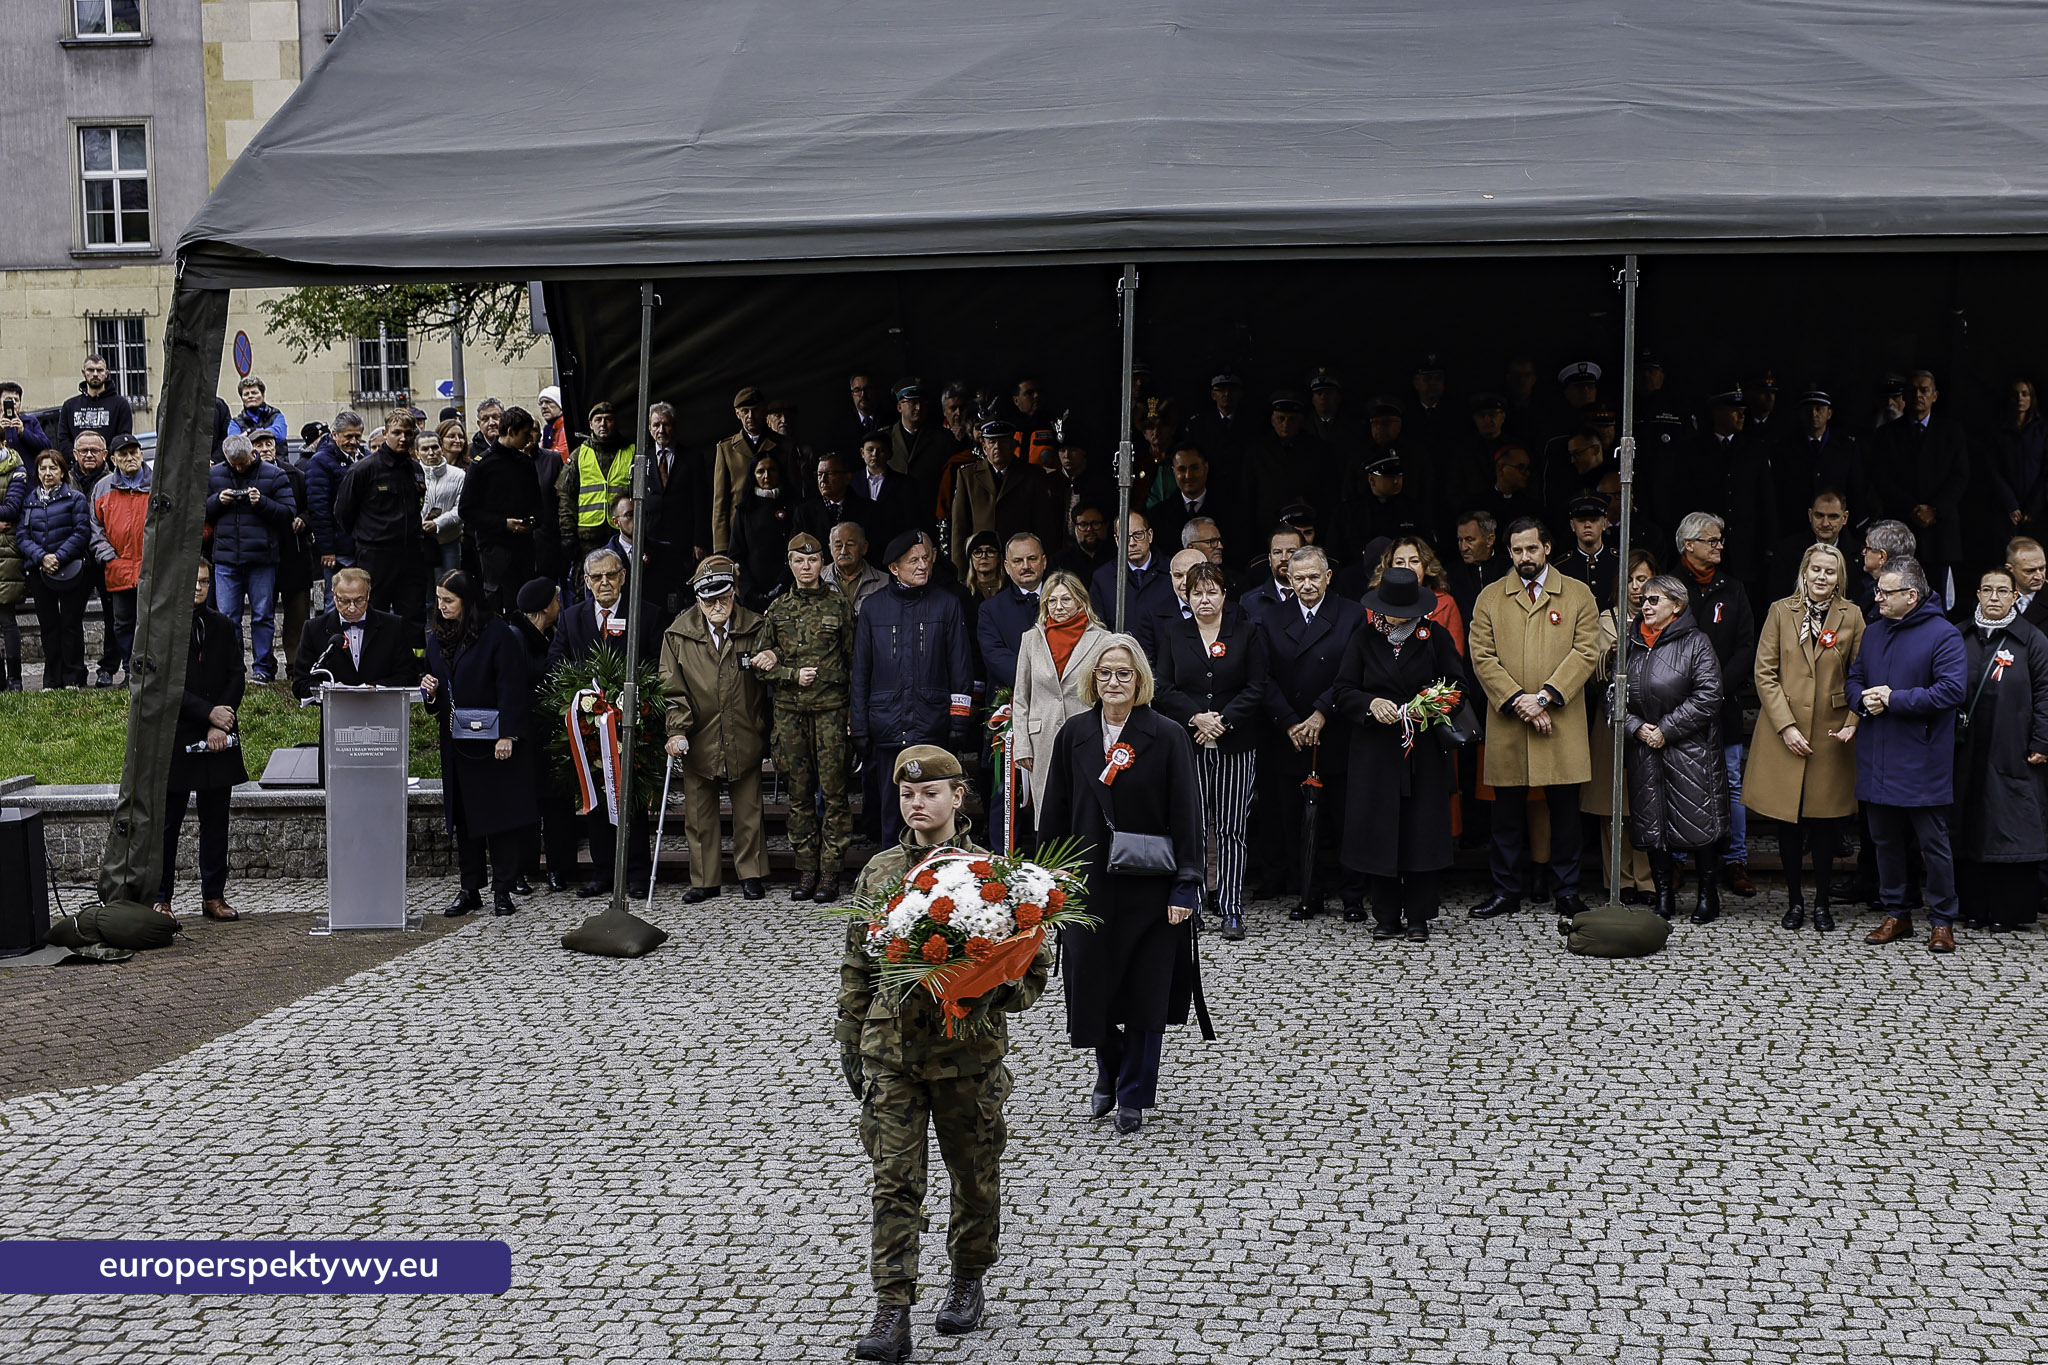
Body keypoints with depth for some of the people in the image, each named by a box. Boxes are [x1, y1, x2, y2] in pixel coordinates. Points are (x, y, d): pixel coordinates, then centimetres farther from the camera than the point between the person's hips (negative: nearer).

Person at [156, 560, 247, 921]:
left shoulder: (222, 626, 12)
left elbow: (237, 675, 6)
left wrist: (220, 725, -7)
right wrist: (208, 713, -14)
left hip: (218, 741, 4)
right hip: (176, 738, -4)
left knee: (216, 821, 7)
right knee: (167, 823, 1)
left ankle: (214, 896, 14)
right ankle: (160, 899, 8)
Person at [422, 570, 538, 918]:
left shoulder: (497, 634, -10)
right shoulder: (436, 637, 11)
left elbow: (512, 686, -13)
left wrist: (507, 735, -19)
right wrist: (429, 689, -2)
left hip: (493, 741, -6)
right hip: (455, 742, 6)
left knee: (499, 813, -2)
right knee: (462, 817, 8)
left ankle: (502, 892, 4)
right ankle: (470, 890, 15)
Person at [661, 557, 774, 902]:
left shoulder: (755, 628, -1)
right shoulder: (678, 634, -2)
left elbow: (768, 678, 11)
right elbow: (673, 689, -1)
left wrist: (772, 660, -13)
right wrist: (677, 730, -12)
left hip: (744, 738, 0)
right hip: (698, 740, 0)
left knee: (748, 811, 9)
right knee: (699, 814, 8)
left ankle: (750, 875, 22)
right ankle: (704, 880, 19)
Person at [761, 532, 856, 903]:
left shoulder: (839, 606, 5)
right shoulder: (777, 609, 11)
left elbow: (852, 661, 6)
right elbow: (765, 663, 12)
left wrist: (854, 711, -1)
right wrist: (794, 674, -7)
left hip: (830, 709, -2)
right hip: (789, 710, 3)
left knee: (833, 792, -5)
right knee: (799, 795, 5)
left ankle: (830, 873, -2)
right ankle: (806, 869, 11)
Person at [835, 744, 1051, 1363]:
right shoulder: (878, 871, 3)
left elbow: (1034, 963, -3)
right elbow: (856, 965, 12)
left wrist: (989, 999, -20)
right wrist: (850, 1041, 12)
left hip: (968, 1051, -1)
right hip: (890, 1050, 2)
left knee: (974, 1173, 14)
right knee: (895, 1179, -2)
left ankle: (968, 1281, 35)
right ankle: (892, 1314, -1)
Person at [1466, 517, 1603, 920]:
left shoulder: (1578, 595, 6)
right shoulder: (1490, 598, 9)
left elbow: (1586, 652, -3)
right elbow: (1483, 658, 1)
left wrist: (1545, 697, -13)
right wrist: (1517, 700, -11)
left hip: (1563, 724, -1)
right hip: (1507, 725, 1)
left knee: (1565, 810, 4)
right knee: (1508, 811, 5)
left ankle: (1568, 892, 14)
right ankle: (1506, 891, 15)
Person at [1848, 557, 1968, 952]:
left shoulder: (1943, 635, -9)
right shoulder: (1873, 633, 12)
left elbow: (1952, 690, -19)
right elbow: (1854, 679, 19)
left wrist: (1893, 699, -19)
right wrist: (1864, 699, -5)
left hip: (1922, 763, -6)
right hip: (1877, 763, 6)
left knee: (1933, 844, 1)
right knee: (1885, 840, 12)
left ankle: (1942, 921, 11)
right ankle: (1896, 914, 23)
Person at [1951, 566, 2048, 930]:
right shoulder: (1959, 638, 10)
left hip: (2013, 756, -3)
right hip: (1966, 753, 3)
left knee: (2011, 830, -2)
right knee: (1969, 829, 5)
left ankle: (2011, 909, 4)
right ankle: (1974, 904, 12)